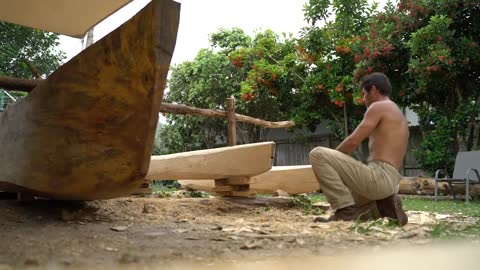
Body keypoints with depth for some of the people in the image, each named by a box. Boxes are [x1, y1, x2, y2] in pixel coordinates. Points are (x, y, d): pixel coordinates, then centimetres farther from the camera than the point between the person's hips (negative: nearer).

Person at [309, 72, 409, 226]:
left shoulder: (378, 106, -4)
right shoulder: (397, 114, 25)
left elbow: (353, 142, -11)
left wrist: (331, 158, 7)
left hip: (379, 177, -10)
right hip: (388, 182, 10)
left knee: (318, 154, -14)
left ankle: (346, 209, -12)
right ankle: (383, 206, 8)